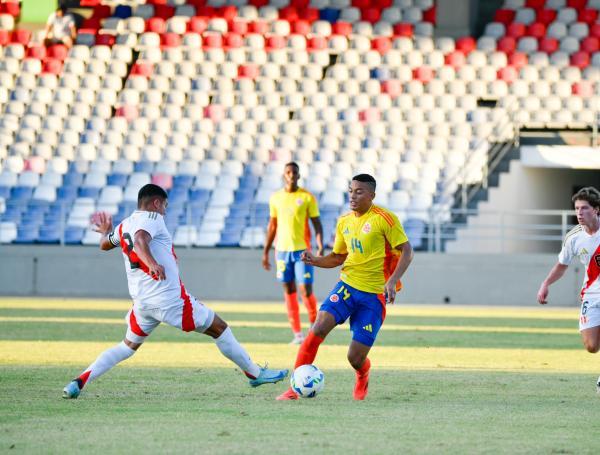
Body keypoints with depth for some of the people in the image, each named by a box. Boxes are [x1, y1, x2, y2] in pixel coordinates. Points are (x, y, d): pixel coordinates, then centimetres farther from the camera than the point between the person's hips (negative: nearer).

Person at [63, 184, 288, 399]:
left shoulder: (123, 226, 15)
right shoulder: (152, 218, -7)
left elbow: (105, 244, 35)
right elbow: (139, 240, -28)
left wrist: (105, 231, 58)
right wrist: (152, 264, -45)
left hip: (141, 300, 7)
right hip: (170, 298, -7)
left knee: (128, 346, 17)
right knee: (219, 328, 6)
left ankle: (78, 382, -2)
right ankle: (255, 373, 12)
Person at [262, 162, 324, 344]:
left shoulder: (307, 197, -3)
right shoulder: (275, 198, 8)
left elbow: (317, 224, -2)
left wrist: (320, 248, -15)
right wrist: (266, 252, 14)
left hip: (302, 249, -4)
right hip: (282, 249, 4)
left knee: (306, 290, -9)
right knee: (289, 290, 4)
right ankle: (297, 333, 8)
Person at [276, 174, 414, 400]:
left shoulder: (384, 219, -9)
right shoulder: (344, 221, 10)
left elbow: (406, 251, -9)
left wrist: (392, 281, -23)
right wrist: (315, 261, -1)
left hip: (374, 294, -4)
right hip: (347, 285, 4)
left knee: (355, 358, -6)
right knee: (319, 328, -21)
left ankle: (362, 378, 34)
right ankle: (295, 388, -16)